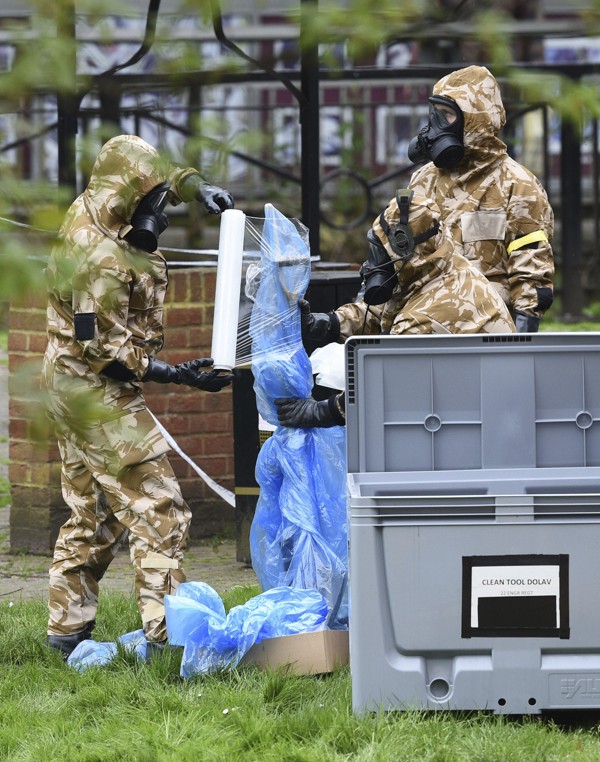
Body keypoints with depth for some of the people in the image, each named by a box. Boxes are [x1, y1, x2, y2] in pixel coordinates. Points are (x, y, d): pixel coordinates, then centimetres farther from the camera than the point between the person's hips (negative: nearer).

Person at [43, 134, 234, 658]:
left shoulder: (91, 212, 2)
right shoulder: (103, 261, -27)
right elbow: (108, 351, -25)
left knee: (92, 515, 17)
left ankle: (67, 629, 22)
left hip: (69, 390, 10)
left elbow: (161, 175, 21)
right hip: (99, 396, -10)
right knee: (157, 509, -10)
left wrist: (199, 188, 4)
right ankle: (165, 630, -15)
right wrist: (179, 375, -24)